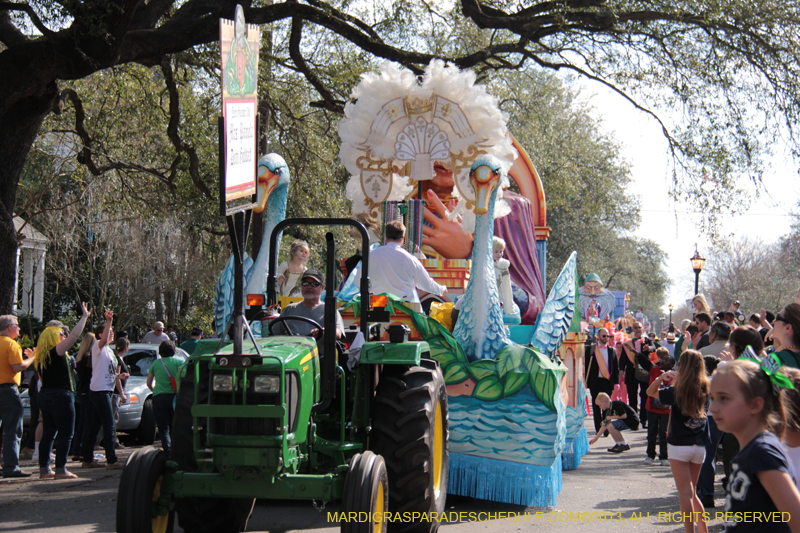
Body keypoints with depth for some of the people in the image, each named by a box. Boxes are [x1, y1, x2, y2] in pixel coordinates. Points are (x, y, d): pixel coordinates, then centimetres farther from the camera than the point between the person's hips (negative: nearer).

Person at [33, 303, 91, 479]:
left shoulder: (41, 356, 11)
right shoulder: (57, 351, -13)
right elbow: (74, 335, -17)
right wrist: (84, 317, -11)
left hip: (45, 396, 8)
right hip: (61, 396, -8)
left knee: (48, 434, 11)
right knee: (66, 435, -3)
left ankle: (44, 468, 11)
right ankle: (60, 469, -6)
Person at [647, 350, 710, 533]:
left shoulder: (677, 391, -12)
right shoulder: (705, 389, -1)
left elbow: (650, 392, 1)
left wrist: (661, 378, -14)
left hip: (679, 447, -5)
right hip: (699, 447, 5)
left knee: (685, 494, -5)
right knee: (691, 493, 19)